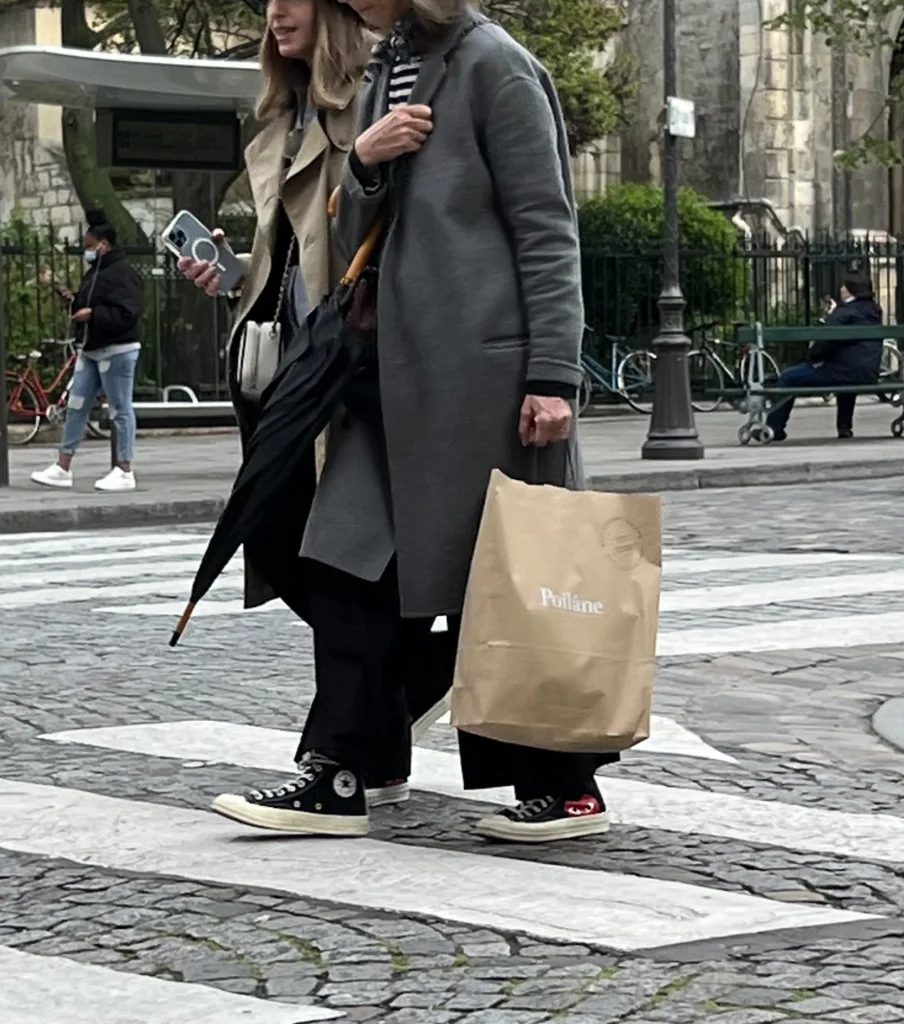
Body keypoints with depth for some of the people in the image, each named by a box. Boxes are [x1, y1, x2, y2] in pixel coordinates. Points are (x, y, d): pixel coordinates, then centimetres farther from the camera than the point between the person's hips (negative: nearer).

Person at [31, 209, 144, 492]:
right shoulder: (95, 272, 16)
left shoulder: (123, 274, -14)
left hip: (117, 351, -10)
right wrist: (74, 302, 6)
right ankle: (62, 468, 11)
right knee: (75, 407, 7)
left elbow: (127, 314, -24)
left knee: (120, 410, -2)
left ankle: (124, 471, 4)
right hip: (90, 351, 10)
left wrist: (91, 314, -22)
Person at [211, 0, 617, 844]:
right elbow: (354, 241, 17)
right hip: (398, 369, 8)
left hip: (484, 368, -8)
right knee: (349, 563, 1)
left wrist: (553, 375, -17)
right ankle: (336, 777, 5)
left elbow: (546, 229, -11)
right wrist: (363, 163, -4)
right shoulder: (384, 79, 17)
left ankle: (566, 785, 11)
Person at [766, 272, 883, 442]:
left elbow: (824, 340, -18)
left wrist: (812, 358, 0)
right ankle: (845, 427, 43)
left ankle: (774, 427, 7)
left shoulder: (844, 313, -11)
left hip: (846, 373, -8)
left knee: (788, 377, 5)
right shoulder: (874, 312, 14)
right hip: (870, 375, 8)